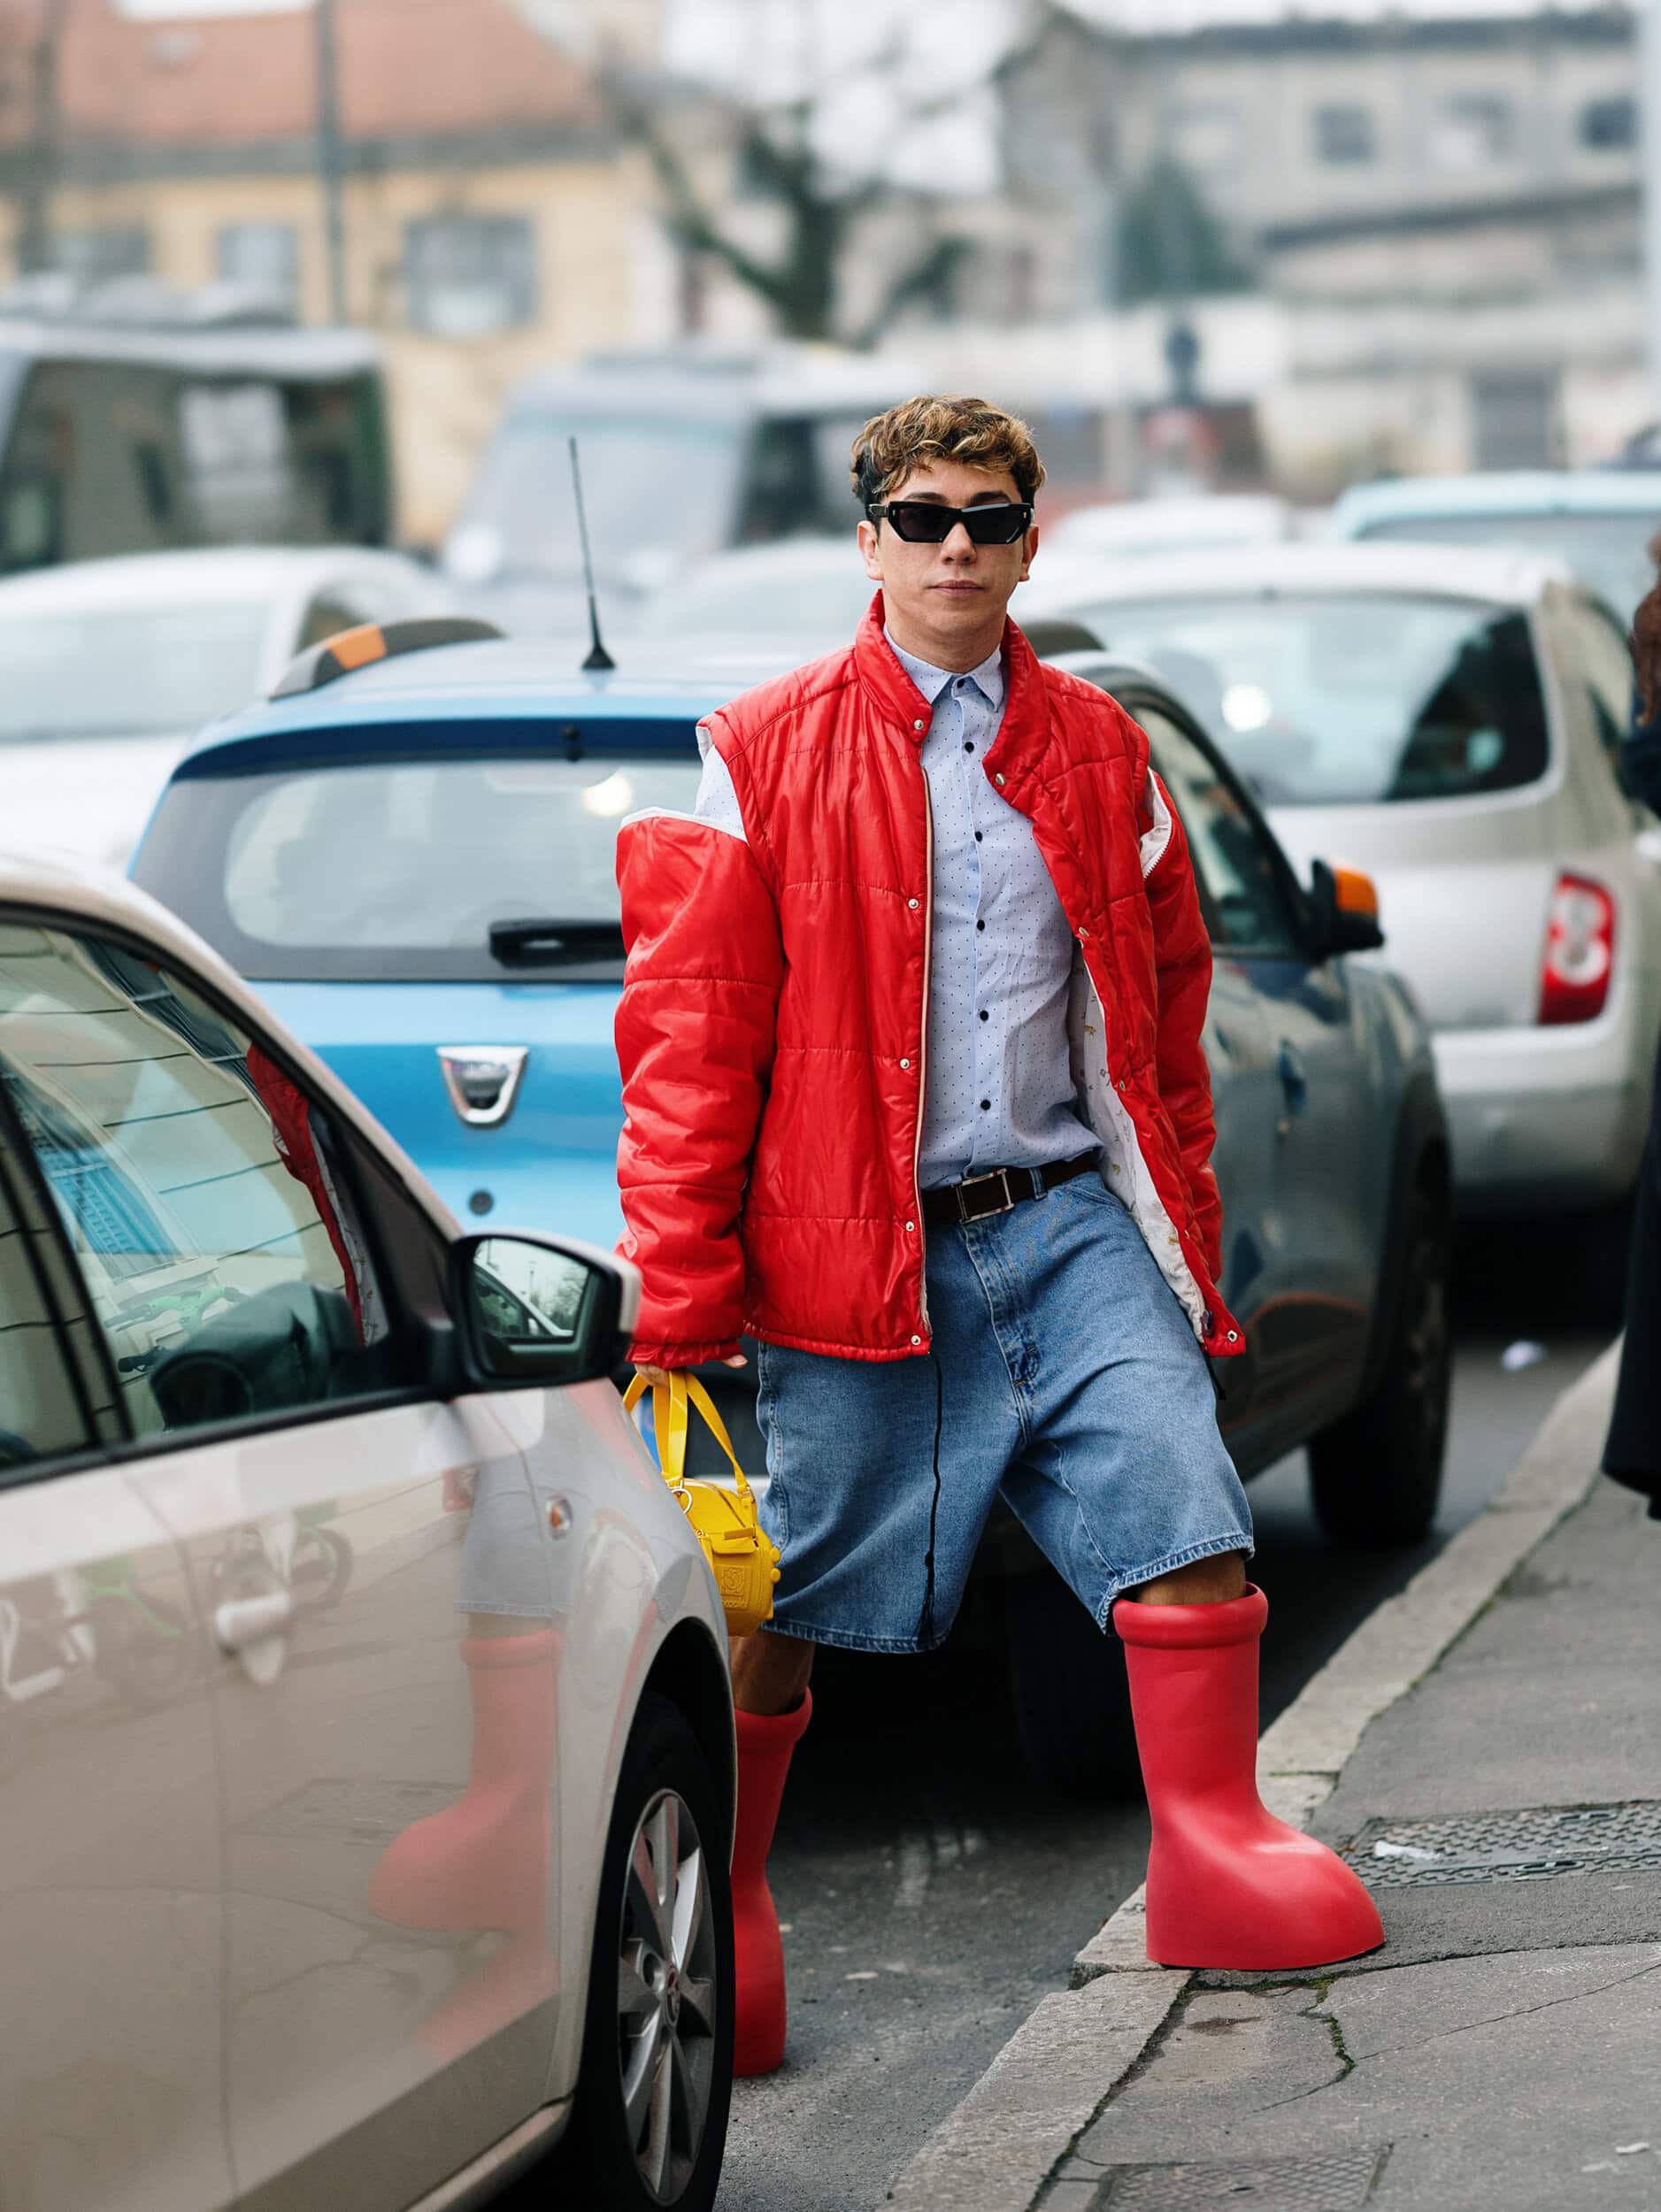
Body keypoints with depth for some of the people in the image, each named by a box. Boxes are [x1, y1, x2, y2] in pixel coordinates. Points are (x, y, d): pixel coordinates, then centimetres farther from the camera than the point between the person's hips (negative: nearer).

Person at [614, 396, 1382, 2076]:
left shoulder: (1098, 754, 12)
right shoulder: (768, 756, 0)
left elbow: (1162, 1008, 20)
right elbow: (687, 1037, -2)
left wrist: (1185, 1242, 18)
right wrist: (680, 1291, -7)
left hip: (1069, 1224, 3)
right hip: (855, 1246, -3)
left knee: (1186, 1503, -10)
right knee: (778, 1599, 1)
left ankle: (1208, 1846, 3)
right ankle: (715, 1906, 16)